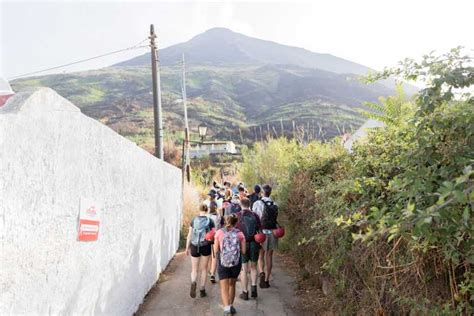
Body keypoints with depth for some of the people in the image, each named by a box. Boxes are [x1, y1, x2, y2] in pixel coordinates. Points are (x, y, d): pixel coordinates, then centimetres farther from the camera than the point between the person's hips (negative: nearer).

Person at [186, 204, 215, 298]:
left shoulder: (194, 220, -1)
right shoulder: (210, 221, -4)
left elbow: (189, 235, 1)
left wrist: (187, 248, 8)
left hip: (194, 247, 0)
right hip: (206, 247, 0)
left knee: (194, 269, 10)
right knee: (203, 269, 15)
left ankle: (193, 283, -19)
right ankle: (202, 290, 19)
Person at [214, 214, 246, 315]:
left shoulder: (219, 232, -4)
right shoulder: (239, 233, -3)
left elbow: (215, 250, -3)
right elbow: (243, 251, -4)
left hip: (223, 263, -2)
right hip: (236, 263, 2)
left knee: (224, 287, 0)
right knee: (232, 284, 22)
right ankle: (230, 306, 36)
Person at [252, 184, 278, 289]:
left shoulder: (257, 203, -8)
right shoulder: (275, 205, 1)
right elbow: (276, 218, 0)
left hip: (262, 232, -3)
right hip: (272, 232, 3)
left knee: (260, 256, 9)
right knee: (269, 257, 11)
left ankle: (262, 273, -16)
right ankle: (267, 280, 17)